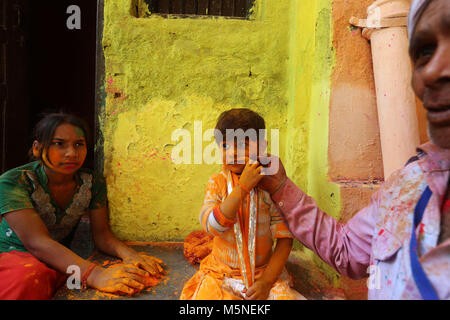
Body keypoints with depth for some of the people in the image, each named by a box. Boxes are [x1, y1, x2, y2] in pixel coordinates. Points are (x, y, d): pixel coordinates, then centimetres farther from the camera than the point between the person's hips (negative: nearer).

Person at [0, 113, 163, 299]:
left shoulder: (93, 184, -4)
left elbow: (101, 234, -5)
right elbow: (37, 242, -29)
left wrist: (128, 254, -29)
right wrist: (95, 275, -44)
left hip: (60, 261, 4)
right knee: (30, 277, -39)